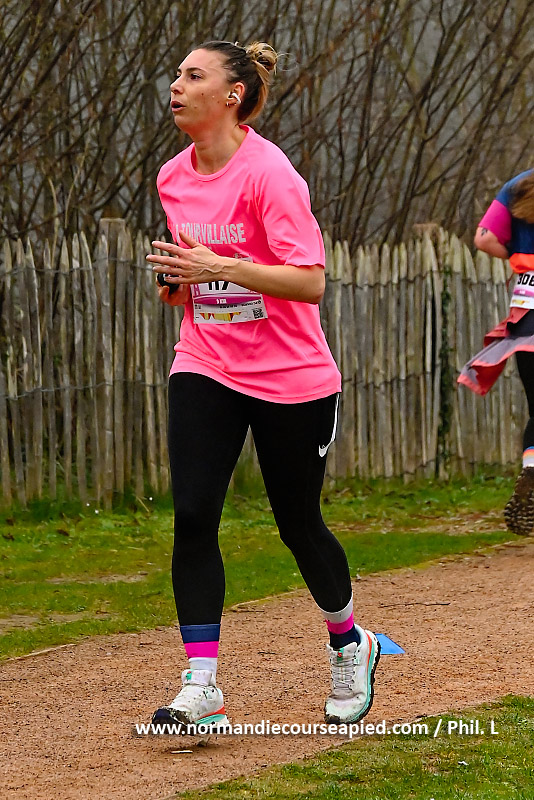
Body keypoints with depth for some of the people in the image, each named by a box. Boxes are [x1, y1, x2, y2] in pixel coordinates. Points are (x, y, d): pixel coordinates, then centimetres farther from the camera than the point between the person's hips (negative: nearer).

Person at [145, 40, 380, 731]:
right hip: (205, 368, 5)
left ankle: (349, 645, 35)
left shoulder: (269, 173, -16)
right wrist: (176, 279, 0)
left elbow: (310, 282, -21)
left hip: (291, 379, -5)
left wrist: (221, 267, -28)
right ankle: (200, 689, -11)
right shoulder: (173, 178, 6)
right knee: (192, 516, -12)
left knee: (298, 523, 7)